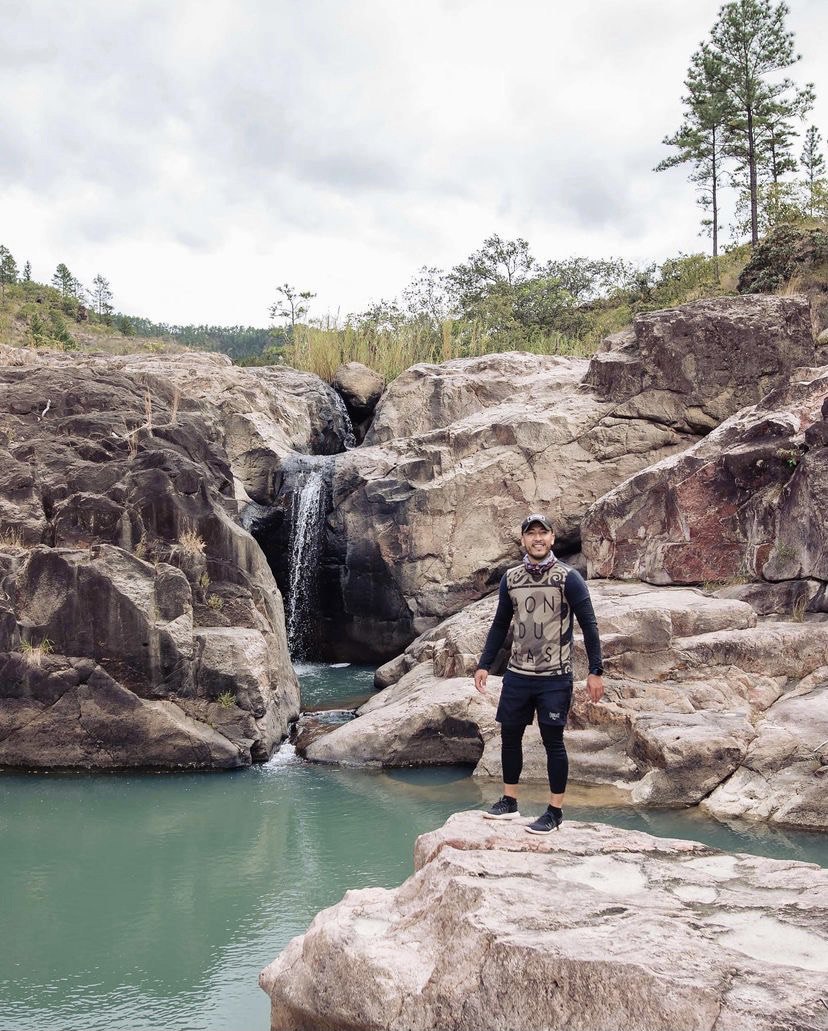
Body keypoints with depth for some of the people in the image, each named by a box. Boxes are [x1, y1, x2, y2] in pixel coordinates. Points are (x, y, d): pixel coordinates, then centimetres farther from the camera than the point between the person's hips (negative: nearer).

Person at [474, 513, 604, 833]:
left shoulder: (568, 578, -7)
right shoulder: (511, 578, 5)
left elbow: (588, 625, -6)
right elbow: (500, 625, 14)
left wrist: (595, 671, -10)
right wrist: (484, 664, 10)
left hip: (555, 678, -4)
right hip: (517, 674, 5)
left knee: (553, 741, 1)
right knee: (509, 736, 10)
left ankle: (555, 812, 12)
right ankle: (509, 802, 26)